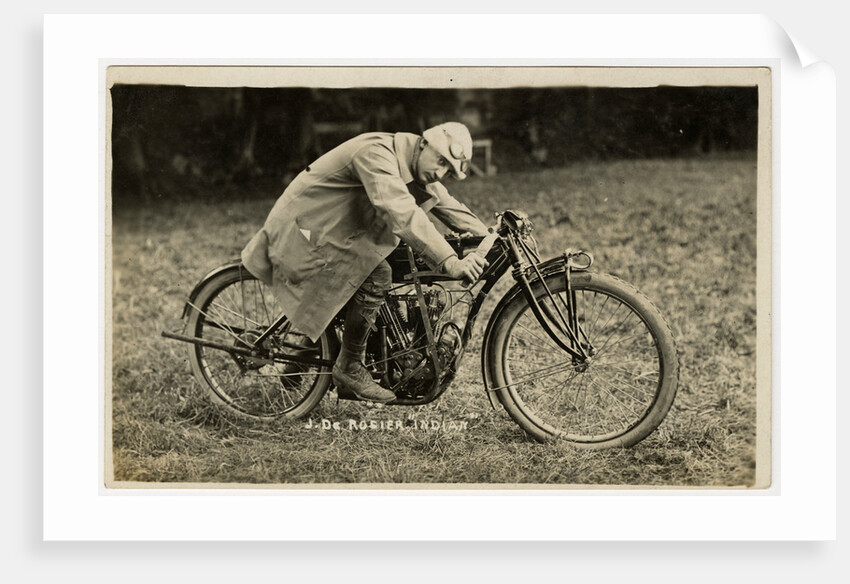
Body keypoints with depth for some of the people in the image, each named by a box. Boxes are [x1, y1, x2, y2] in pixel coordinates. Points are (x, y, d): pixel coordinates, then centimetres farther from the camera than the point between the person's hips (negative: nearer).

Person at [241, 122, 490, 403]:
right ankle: (349, 368, -12)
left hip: (337, 229, 10)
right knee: (377, 275, -26)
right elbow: (401, 214, -39)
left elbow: (449, 206, 12)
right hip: (302, 229, -10)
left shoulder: (418, 169, 4)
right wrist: (450, 261, -45)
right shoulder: (375, 153, -27)